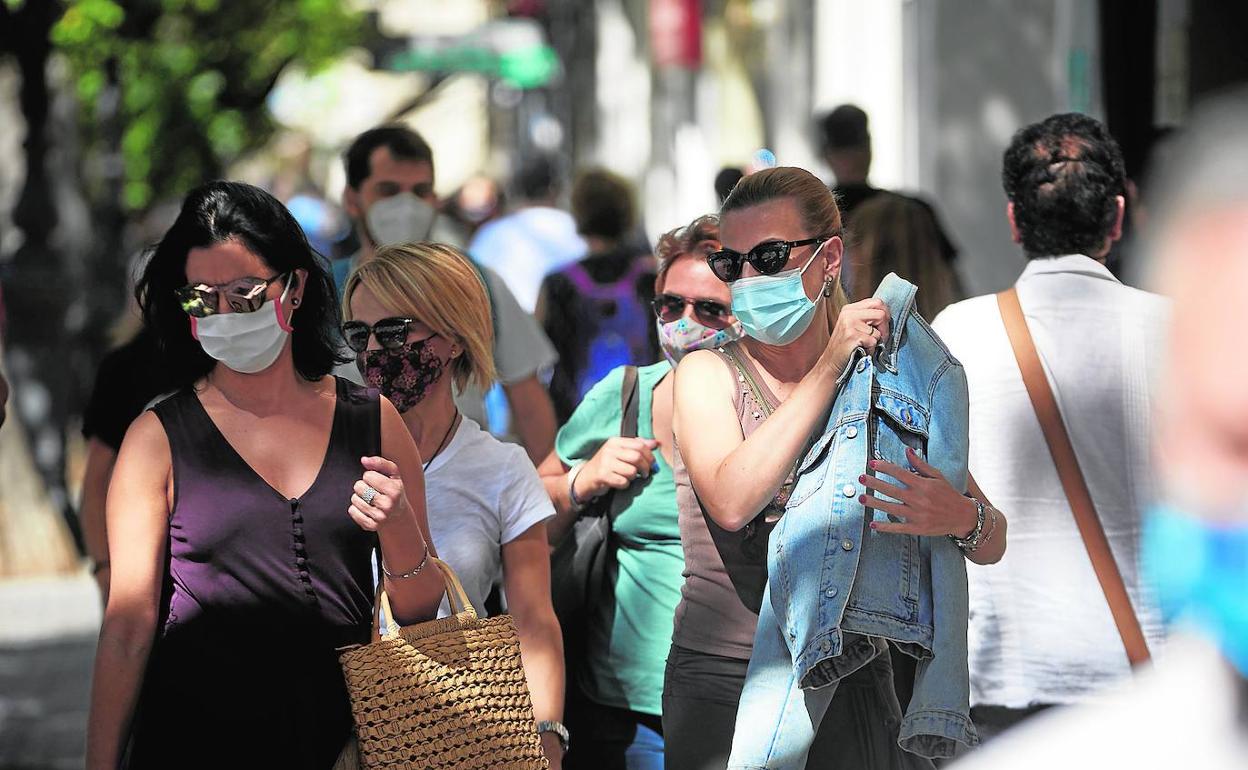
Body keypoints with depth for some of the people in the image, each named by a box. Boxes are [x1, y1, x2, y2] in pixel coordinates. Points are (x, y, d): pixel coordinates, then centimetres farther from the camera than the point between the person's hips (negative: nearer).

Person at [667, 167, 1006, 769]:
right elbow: (732, 503, -23)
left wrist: (961, 517, -22)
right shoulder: (707, 374, -2)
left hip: (852, 689, 3)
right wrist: (829, 369, -17)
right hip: (724, 685, -2)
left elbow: (993, 544, 4)